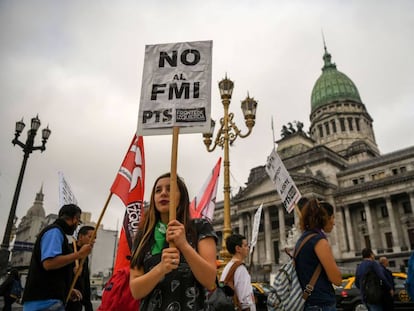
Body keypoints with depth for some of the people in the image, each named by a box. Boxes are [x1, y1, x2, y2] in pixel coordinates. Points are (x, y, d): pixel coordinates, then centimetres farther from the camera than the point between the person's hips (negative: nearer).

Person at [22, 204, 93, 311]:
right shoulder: (55, 231, -9)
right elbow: (49, 263, -24)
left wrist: (67, 290, 20)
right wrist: (79, 254, -17)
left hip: (48, 300, 10)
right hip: (45, 301, -10)